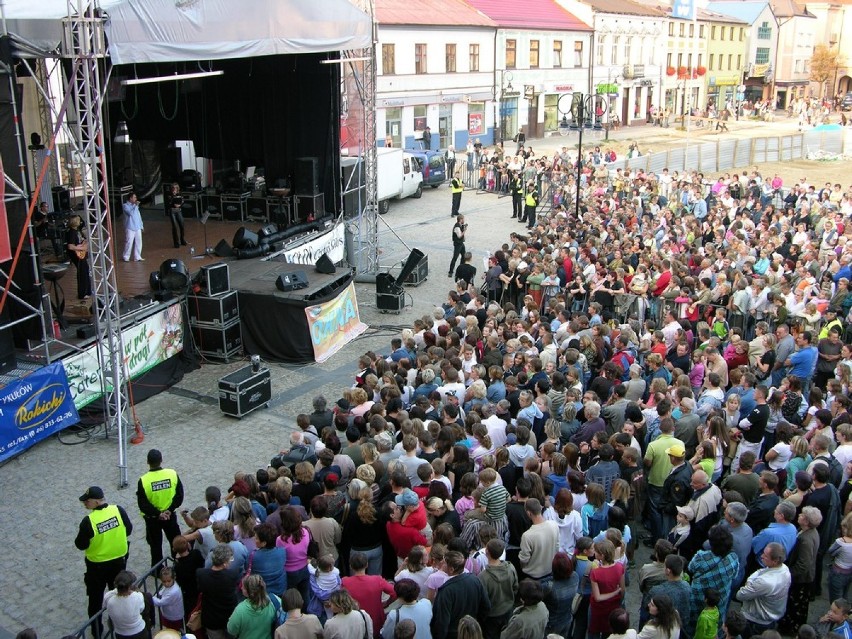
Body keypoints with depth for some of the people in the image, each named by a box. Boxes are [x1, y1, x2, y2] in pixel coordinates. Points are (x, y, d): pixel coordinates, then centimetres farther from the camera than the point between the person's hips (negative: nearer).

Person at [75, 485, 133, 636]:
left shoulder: (88, 521, -26)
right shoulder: (119, 510, -15)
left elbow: (81, 545, -15)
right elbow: (128, 529, -1)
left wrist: (82, 534, 3)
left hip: (97, 566, -4)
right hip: (119, 560, 4)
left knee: (96, 597, 17)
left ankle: (97, 629, 29)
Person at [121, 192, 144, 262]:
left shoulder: (135, 205, 16)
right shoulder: (125, 205, -6)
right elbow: (130, 213, -22)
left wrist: (141, 225, 16)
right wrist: (135, 206, -17)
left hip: (137, 227, 7)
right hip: (130, 228, -7)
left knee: (138, 242, 6)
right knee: (129, 243, -4)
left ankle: (137, 257, 12)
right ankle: (125, 257, 8)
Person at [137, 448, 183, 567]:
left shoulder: (143, 480, -21)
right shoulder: (172, 474, -15)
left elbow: (143, 504, -18)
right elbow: (180, 496, -11)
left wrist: (157, 514, -12)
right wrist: (169, 510, -9)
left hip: (152, 518, -2)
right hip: (170, 516, 2)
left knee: (155, 544, 17)